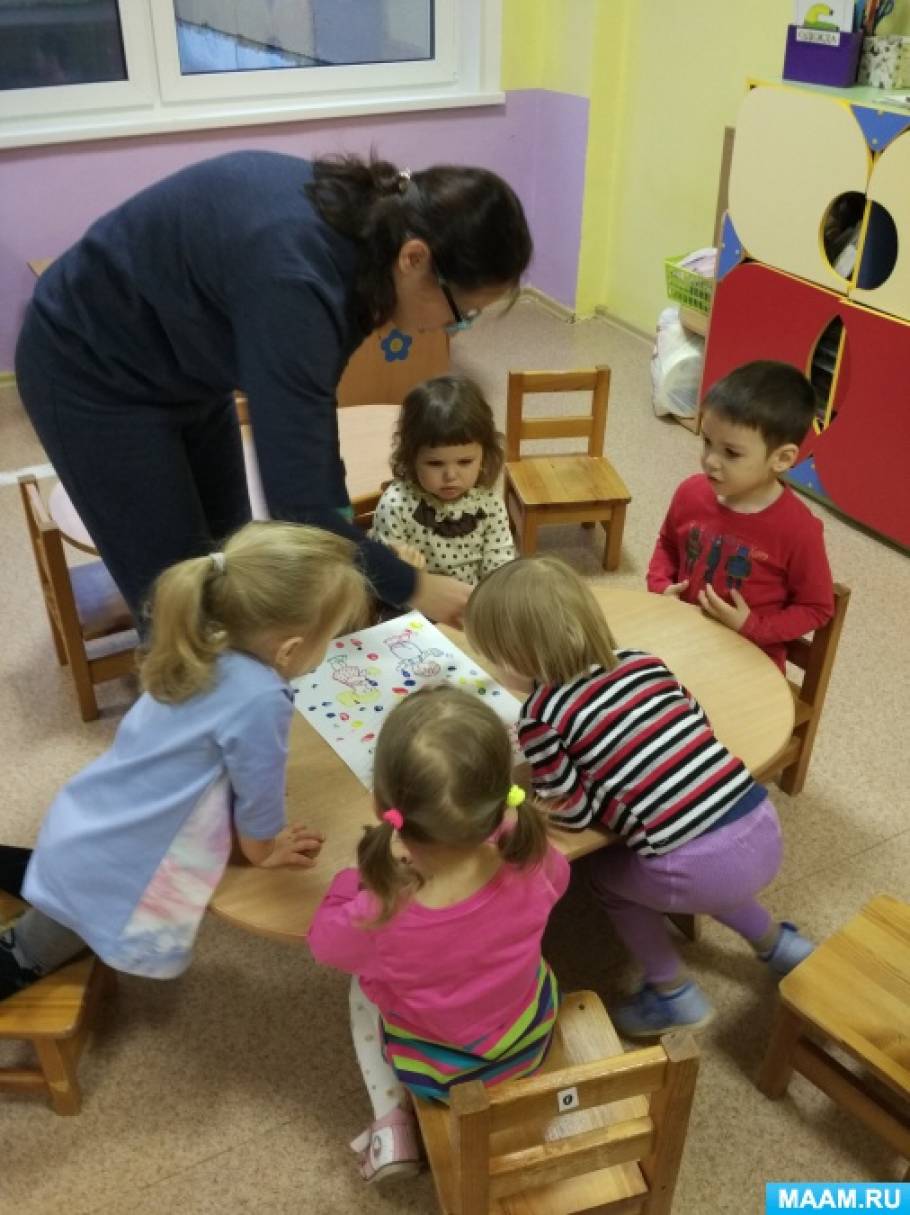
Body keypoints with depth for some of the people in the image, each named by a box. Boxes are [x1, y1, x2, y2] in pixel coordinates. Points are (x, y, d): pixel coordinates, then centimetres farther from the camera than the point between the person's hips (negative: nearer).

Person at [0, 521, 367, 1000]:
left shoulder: (201, 650, -9)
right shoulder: (259, 699, -32)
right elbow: (257, 794, -16)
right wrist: (265, 850, 5)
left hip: (79, 828, 7)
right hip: (106, 871, -6)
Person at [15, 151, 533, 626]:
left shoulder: (357, 228, -13)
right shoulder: (294, 276, -38)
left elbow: (308, 396, -2)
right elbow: (295, 502, -37)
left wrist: (341, 517, -6)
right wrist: (410, 586, -25)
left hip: (181, 363, 8)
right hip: (91, 371, -8)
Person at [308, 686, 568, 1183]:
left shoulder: (377, 917, -39)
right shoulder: (529, 861, -33)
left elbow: (324, 942, -13)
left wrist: (364, 875, -7)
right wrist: (493, 837, 4)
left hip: (437, 1072, -2)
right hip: (529, 1041, 2)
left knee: (363, 988, 27)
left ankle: (392, 1129, 25)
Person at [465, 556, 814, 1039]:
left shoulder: (541, 716, -9)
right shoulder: (642, 661, 6)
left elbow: (575, 814, -5)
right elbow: (695, 719, 14)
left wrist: (537, 766, 11)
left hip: (699, 868, -6)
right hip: (764, 831, 6)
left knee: (606, 873, 25)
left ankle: (675, 995, 30)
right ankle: (776, 943, 46)